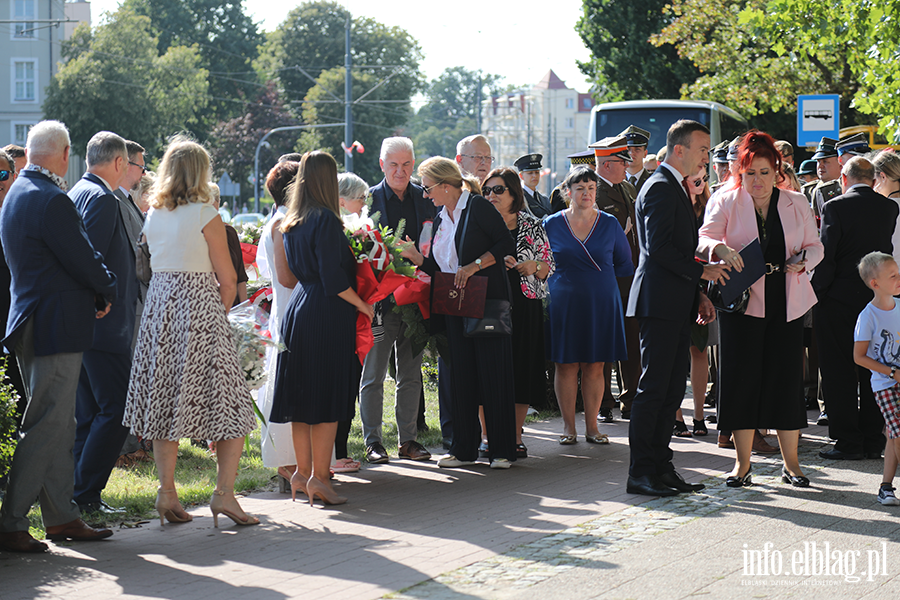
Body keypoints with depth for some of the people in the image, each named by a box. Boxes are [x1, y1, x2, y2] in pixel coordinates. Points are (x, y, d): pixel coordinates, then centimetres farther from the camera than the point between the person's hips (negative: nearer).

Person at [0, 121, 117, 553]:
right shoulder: (51, 201, -19)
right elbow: (83, 262, -15)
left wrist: (98, 285, 8)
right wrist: (107, 290, 3)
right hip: (56, 330, -10)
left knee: (59, 426, 16)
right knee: (46, 428, -6)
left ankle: (62, 517, 22)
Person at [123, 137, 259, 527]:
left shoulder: (152, 217, 8)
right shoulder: (205, 215, -9)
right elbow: (228, 280, -7)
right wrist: (221, 312, 11)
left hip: (159, 305, 6)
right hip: (199, 306, -6)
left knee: (166, 402, 11)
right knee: (229, 406, 1)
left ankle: (167, 492, 9)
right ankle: (224, 493, -5)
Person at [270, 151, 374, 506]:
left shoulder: (291, 222, 10)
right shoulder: (326, 220, -13)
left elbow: (289, 276, 14)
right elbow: (333, 278, -17)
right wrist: (363, 305, -6)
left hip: (298, 312, 8)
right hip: (327, 317, -8)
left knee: (303, 396, 12)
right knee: (327, 397, -3)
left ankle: (303, 472, 17)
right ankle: (319, 477, -1)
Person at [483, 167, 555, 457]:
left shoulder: (532, 226, 7)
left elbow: (549, 266, 11)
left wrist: (534, 267, -10)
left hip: (524, 305, 0)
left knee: (522, 366, 0)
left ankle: (516, 436, 10)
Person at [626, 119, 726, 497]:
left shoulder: (676, 189, 21)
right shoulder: (660, 187, -11)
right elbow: (658, 247, -20)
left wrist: (697, 295, 18)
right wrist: (701, 271, -14)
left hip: (677, 306, 10)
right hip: (660, 303, -10)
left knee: (672, 391, 10)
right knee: (653, 389, -8)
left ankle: (660, 466, 14)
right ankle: (641, 473, -6)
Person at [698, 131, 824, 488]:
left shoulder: (796, 203, 10)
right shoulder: (726, 201, 2)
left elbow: (815, 246, 14)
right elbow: (704, 238, -9)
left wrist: (803, 261, -9)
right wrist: (721, 249, -32)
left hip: (786, 304, 2)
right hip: (742, 299, -2)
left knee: (786, 377, 1)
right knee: (742, 377, -3)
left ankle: (791, 462, 12)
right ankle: (742, 463, 6)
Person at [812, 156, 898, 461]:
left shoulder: (836, 207, -12)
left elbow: (825, 255, -13)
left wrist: (817, 292, -4)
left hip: (838, 298, -5)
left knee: (839, 372, 2)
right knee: (873, 370, 12)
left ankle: (848, 441, 2)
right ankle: (873, 440, 15)